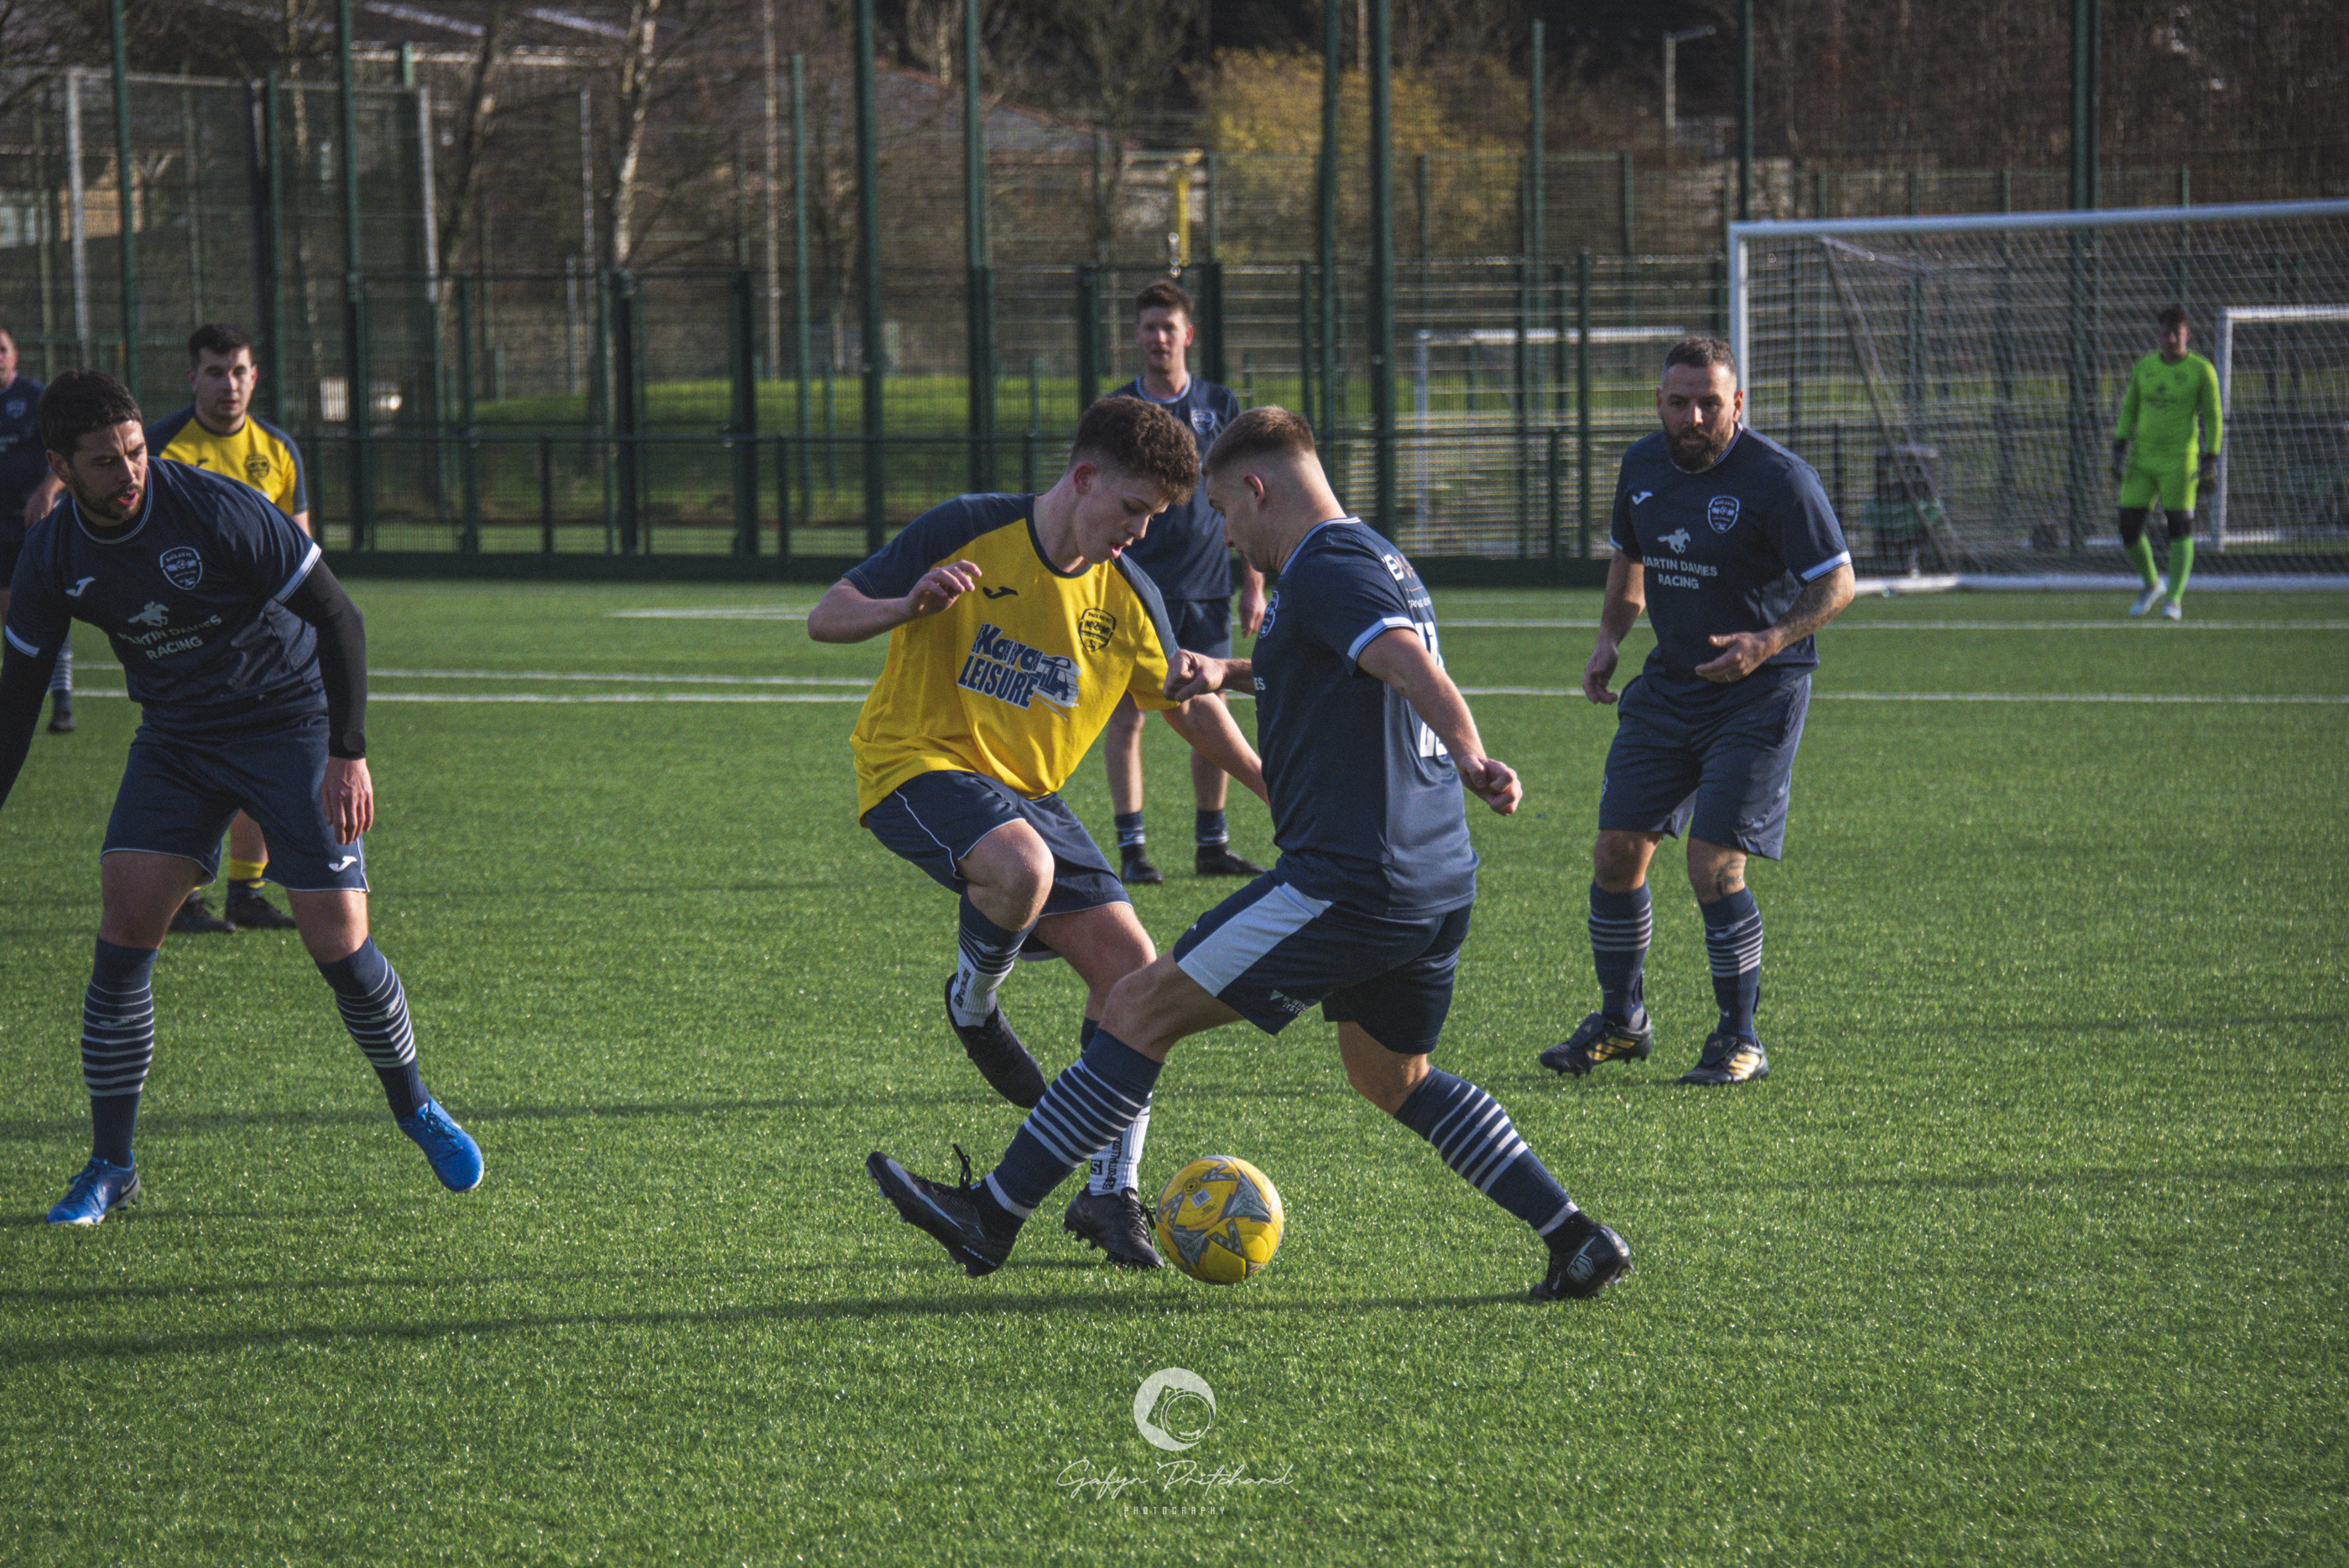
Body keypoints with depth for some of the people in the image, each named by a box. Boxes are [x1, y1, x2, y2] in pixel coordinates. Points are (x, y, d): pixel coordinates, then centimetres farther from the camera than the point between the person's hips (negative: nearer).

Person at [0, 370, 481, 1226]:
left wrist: (349, 754, -23)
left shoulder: (219, 511, -24)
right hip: (176, 741, 4)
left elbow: (339, 618, -17)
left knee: (336, 939, -10)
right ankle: (110, 1166, 0)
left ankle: (413, 1107, 19)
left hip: (292, 723, -4)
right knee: (125, 922, -12)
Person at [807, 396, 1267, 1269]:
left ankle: (1111, 1194, 7)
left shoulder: (1126, 594, 2)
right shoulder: (967, 534, -13)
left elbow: (1190, 705, 19)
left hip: (1028, 793, 6)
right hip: (919, 763, -6)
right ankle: (973, 1002, -3)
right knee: (1021, 868, -38)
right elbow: (826, 620, -11)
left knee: (1130, 965, -7)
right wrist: (911, 605, -32)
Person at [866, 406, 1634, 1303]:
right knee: (1391, 1077, 27)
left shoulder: (1325, 569, -11)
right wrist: (1227, 674, 27)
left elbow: (1410, 663, -29)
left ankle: (994, 1215, -1)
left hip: (1348, 883, -10)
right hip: (1439, 883, 10)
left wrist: (1472, 763, -45)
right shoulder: (1378, 561, 20)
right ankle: (1577, 1243, 18)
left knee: (1143, 1009, -4)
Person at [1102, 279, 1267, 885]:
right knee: (1126, 714, -4)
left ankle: (1211, 845, 13)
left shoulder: (1218, 406, 7)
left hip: (1206, 586, 2)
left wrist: (1253, 585, 5)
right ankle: (1132, 847, 0)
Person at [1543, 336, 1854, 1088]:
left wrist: (1768, 644, -27)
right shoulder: (1642, 465, 3)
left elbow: (1837, 583, -13)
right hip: (1669, 683, 6)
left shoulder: (1778, 478, -16)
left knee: (1714, 868, -13)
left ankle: (1740, 1040, 4)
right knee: (1617, 851, 4)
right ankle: (1621, 1021, 23)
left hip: (1758, 691, -6)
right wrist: (1610, 636, 6)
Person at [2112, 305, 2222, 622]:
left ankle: (2174, 599, -3)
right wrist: (2119, 451, 6)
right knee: (2128, 527, -1)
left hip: (2179, 461, -4)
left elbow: (2213, 418, -1)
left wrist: (2210, 461, -8)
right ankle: (2151, 584, 22)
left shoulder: (2202, 370, -3)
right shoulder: (2144, 367, 9)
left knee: (2180, 529, -9)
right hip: (2142, 461, 4)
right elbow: (2128, 411, 14)